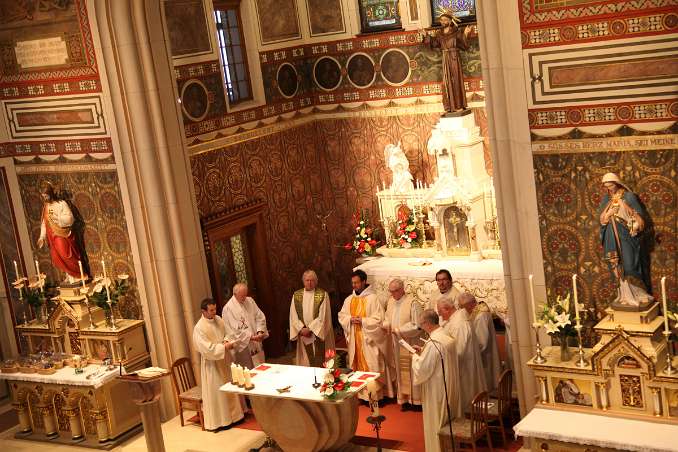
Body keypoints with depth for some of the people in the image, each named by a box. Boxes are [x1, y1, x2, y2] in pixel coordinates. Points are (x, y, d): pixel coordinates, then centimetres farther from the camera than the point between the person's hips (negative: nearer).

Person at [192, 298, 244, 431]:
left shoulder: (218, 319, 1)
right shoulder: (199, 328, -19)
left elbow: (226, 333, 14)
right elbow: (206, 348, -23)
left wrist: (226, 341, -7)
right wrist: (223, 347, -23)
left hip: (224, 360, 7)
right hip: (212, 363, -7)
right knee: (216, 392, 0)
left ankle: (233, 414, 31)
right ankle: (219, 421, 10)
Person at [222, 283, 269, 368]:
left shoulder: (250, 301, 5)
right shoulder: (228, 309, -14)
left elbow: (260, 317, 4)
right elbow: (234, 330, -18)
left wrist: (260, 331, -13)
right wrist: (250, 337, -22)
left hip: (257, 345, 6)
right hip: (243, 346, -6)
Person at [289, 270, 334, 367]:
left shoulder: (323, 295, -4)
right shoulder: (296, 295, 7)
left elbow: (322, 316, -10)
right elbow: (293, 316, 3)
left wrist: (309, 328, -14)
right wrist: (301, 329, -10)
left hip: (319, 334, -3)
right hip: (303, 335, 3)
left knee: (319, 362, -1)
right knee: (305, 361, 6)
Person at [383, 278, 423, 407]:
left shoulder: (412, 303, -15)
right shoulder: (391, 301, 8)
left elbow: (416, 325, -16)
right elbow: (388, 318, 18)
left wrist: (398, 330, -17)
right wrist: (385, 325, -5)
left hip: (410, 345, -7)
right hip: (396, 345, 7)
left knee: (411, 372, 1)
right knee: (400, 372, 12)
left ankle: (415, 399, 11)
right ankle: (404, 398, 21)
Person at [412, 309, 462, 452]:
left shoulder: (433, 343, -26)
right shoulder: (449, 338, 0)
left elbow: (421, 370, -22)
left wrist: (415, 357, -5)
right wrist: (423, 352, 9)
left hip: (437, 391, -8)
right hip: (452, 388, 8)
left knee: (436, 425, 7)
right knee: (451, 422, 20)